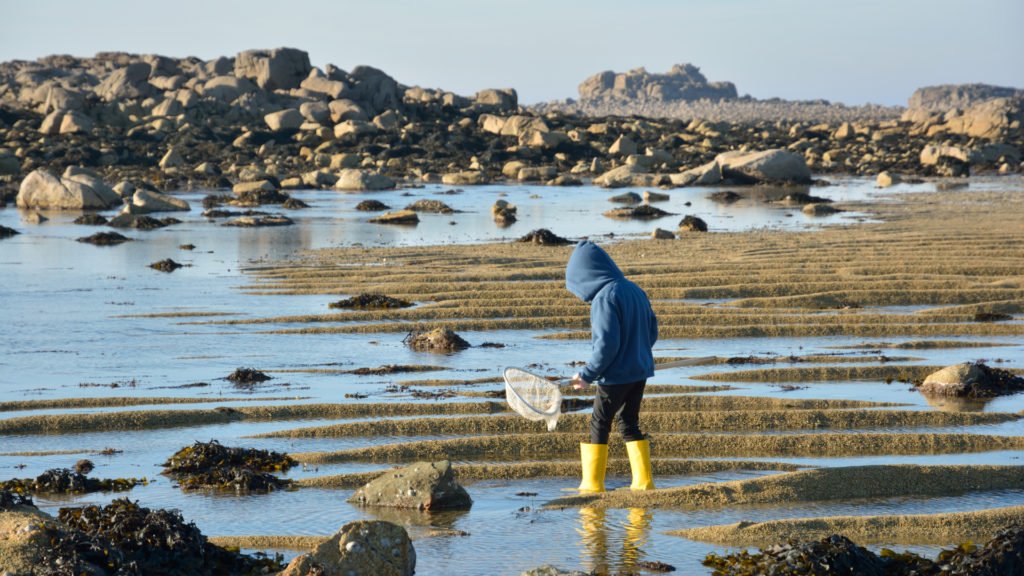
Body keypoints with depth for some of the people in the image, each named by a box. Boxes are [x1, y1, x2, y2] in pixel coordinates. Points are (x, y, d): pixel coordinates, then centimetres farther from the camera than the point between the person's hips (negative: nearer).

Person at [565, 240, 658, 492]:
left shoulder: (605, 298, -18)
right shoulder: (634, 290, 7)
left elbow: (607, 345, -23)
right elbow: (652, 331, 15)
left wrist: (587, 375, -15)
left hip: (616, 375, -8)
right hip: (640, 371, 8)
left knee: (599, 424, 5)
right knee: (629, 423, 16)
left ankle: (592, 484, 8)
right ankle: (643, 481, 14)